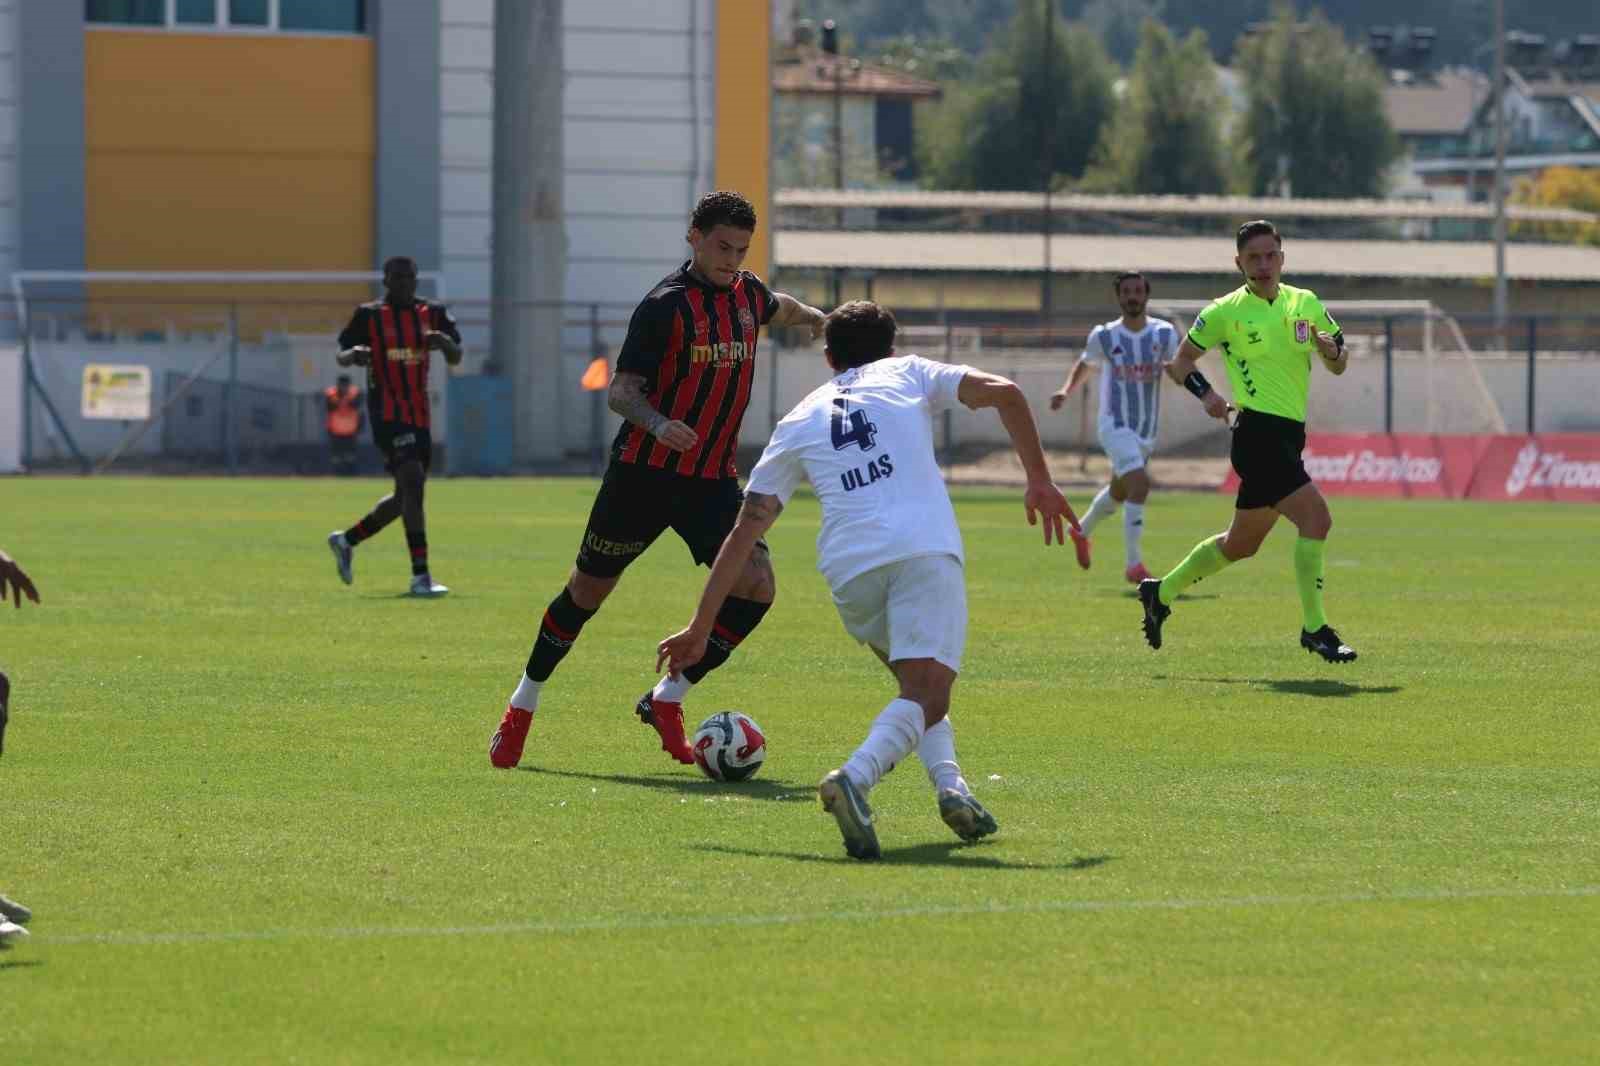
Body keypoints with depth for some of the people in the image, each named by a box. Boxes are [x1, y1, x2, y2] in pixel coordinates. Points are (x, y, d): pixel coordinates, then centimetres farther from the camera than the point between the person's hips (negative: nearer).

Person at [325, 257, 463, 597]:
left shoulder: (431, 314, 9)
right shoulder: (370, 315, -1)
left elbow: (456, 358, 6)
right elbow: (341, 355, 1)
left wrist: (445, 342, -17)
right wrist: (354, 354, -23)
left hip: (419, 413, 6)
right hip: (388, 412, -6)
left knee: (405, 497, 13)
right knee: (413, 481, -21)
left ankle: (346, 541, 37)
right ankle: (420, 576, -23)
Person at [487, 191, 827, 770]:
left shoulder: (747, 293, 6)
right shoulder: (666, 304, -14)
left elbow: (777, 308, 33)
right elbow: (621, 390, -16)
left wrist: (817, 318, 46)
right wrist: (658, 423, -35)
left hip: (713, 478, 5)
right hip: (644, 474, -5)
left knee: (756, 587, -13)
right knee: (588, 591, 5)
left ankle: (667, 699, 0)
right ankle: (523, 706, 24)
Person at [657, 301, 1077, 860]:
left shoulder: (800, 421, 25)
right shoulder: (908, 373, 23)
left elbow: (745, 530, 21)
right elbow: (1003, 392, 7)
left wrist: (701, 628, 22)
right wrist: (1038, 479, 13)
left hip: (848, 566, 3)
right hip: (924, 547, -3)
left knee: (916, 683, 25)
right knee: (926, 696, -10)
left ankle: (949, 781, 2)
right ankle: (854, 777, -38)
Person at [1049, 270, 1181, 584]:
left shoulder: (1164, 334, -2)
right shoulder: (1103, 336, -4)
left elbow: (1182, 377, -2)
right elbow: (1084, 365, 13)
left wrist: (1174, 368, -25)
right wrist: (1066, 391, -3)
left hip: (1147, 429, 4)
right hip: (1115, 425, -4)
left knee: (1119, 491, 22)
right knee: (1139, 483, -24)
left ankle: (1082, 531, 51)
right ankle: (1134, 564, -20)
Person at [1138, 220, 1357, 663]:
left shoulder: (1306, 303, 11)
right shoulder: (1225, 312, -2)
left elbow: (1338, 365, 17)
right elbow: (1182, 360, 7)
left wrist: (1332, 350, -7)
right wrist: (1206, 394, -11)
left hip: (1289, 435, 7)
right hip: (1258, 431, -7)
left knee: (1241, 544, 17)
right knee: (1316, 518, -20)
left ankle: (1162, 593, 34)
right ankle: (1314, 629, -14)